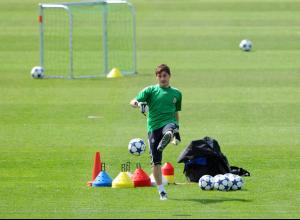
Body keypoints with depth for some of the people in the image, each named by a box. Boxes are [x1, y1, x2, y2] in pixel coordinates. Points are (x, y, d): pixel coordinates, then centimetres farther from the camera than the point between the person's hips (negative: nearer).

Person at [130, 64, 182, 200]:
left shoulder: (176, 93, 15)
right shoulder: (150, 90, 7)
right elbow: (133, 102, -3)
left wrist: (177, 130, 24)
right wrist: (139, 104, -26)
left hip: (169, 123, 1)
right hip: (153, 127, -1)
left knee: (169, 131, -40)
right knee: (156, 161, -1)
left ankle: (167, 138, -73)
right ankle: (161, 190, 9)